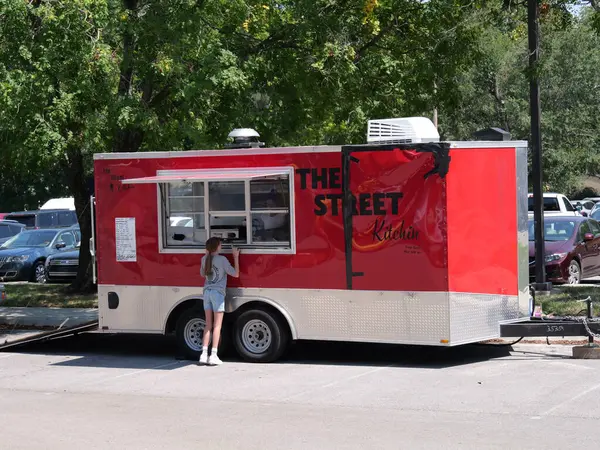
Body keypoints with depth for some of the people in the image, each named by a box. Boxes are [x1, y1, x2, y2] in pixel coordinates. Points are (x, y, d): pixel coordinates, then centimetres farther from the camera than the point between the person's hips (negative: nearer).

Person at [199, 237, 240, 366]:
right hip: (218, 293, -5)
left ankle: (204, 354, 5)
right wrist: (236, 257, 0)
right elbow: (235, 274, -7)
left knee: (208, 325, 11)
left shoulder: (204, 259, 6)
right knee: (217, 326, -1)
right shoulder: (222, 259, -10)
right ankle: (213, 355, -5)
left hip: (207, 292, 5)